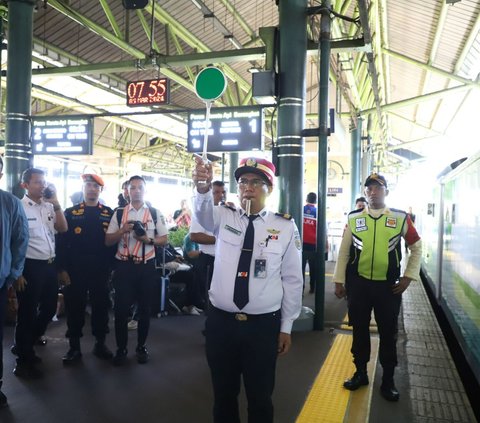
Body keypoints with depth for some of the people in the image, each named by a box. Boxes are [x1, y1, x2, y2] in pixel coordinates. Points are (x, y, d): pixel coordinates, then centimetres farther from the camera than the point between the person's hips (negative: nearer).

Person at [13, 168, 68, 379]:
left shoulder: (49, 206, 9)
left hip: (49, 265, 7)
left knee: (49, 308, 17)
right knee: (27, 313, 5)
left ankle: (25, 346, 40)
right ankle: (24, 361, 22)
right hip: (30, 267, -7)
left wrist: (56, 203, -6)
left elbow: (63, 228, 2)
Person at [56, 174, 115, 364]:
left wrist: (112, 267, -1)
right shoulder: (70, 213, 3)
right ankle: (74, 347, 19)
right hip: (75, 270, -1)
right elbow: (61, 242, 0)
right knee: (74, 308, 6)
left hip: (101, 270, 1)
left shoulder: (109, 214, 5)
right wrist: (62, 269, -7)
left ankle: (100, 343, 23)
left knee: (101, 306, 9)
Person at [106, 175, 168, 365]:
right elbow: (108, 241, 3)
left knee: (144, 308, 10)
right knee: (121, 308, 3)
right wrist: (122, 230, -15)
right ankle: (121, 348, 19)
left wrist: (148, 239, -15)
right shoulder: (119, 213, 5)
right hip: (124, 265, 0)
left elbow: (164, 239, 3)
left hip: (146, 266, 0)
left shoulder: (155, 213, 4)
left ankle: (141, 346, 26)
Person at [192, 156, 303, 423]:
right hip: (220, 322, 2)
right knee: (223, 393, 18)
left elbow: (292, 279, -1)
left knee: (260, 396, 15)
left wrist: (286, 327, 1)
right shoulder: (224, 217, -1)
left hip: (263, 325, -1)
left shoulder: (286, 226, -5)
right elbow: (203, 213, -24)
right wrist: (203, 188, -46)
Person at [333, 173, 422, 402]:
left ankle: (388, 380, 26)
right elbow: (344, 250, 3)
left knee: (388, 333, 9)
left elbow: (417, 246, 5)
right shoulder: (353, 218, -1)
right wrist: (339, 281, 2)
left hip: (388, 286, -1)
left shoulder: (401, 218, -3)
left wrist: (408, 276, -2)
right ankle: (360, 373, 30)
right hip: (358, 284, 1)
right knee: (359, 329, 12)